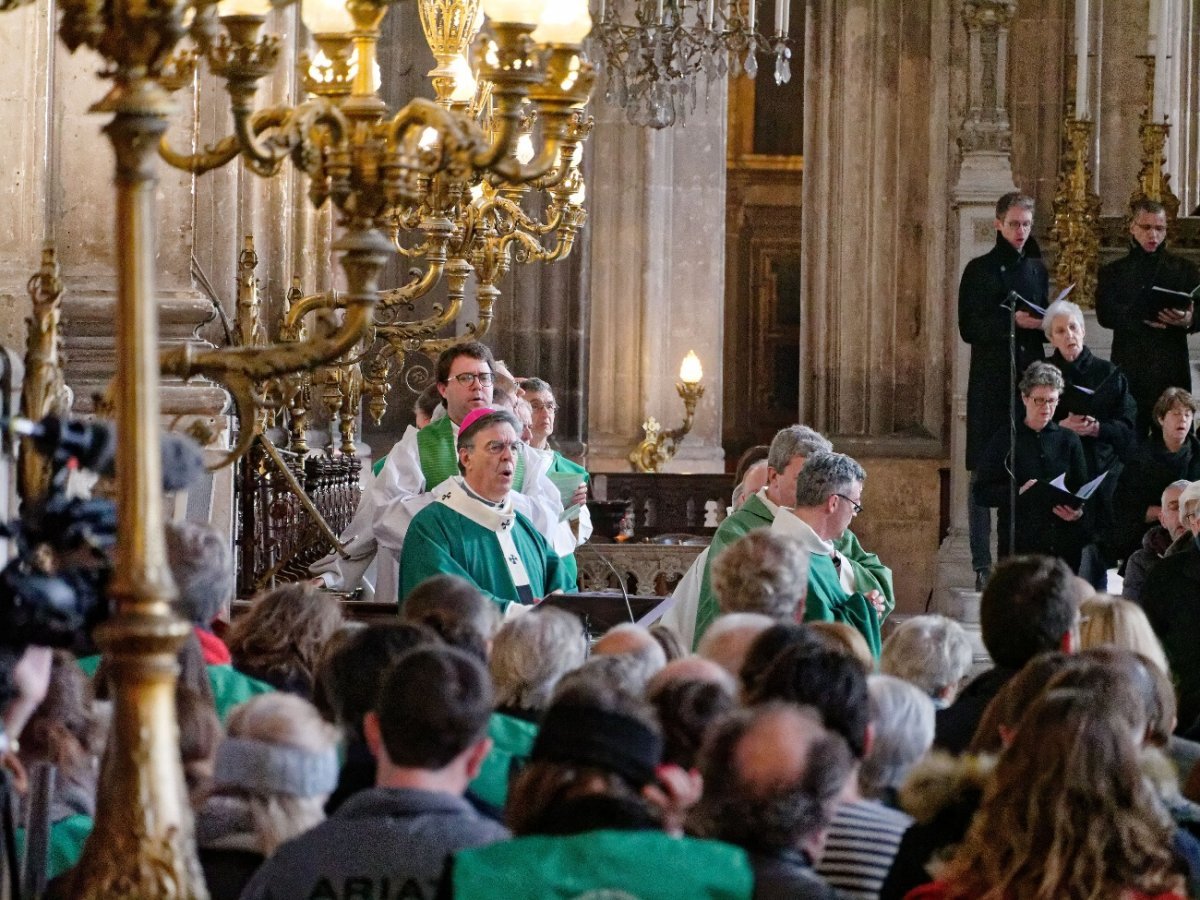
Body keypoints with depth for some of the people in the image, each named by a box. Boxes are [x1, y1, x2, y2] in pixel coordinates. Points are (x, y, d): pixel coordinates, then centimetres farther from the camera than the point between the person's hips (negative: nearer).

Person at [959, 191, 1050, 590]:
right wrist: (1013, 322, -16)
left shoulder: (1037, 269, 16)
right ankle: (982, 565, -4)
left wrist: (1043, 324, -1)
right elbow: (968, 328, -5)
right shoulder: (980, 270, 1)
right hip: (990, 381, -4)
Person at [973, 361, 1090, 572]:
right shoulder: (1005, 440, 6)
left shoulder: (1068, 440, 13)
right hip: (1019, 545, -2)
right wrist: (1017, 493, -16)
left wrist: (1078, 511, -10)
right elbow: (982, 493, 1)